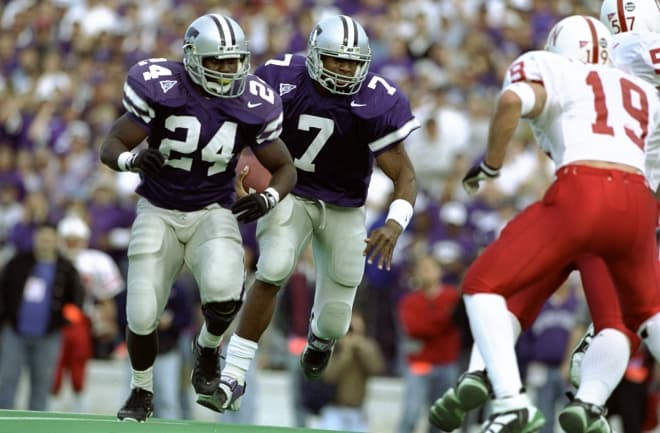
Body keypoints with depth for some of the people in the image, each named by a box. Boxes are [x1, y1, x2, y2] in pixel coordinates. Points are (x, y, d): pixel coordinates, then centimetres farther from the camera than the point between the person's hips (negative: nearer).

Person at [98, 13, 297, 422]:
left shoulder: (252, 103, -9)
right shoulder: (160, 88, -16)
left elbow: (285, 168, 2)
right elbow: (111, 147, -13)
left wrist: (268, 199, -19)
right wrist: (133, 159, -36)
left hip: (214, 214, 0)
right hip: (158, 214, 0)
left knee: (223, 290, -29)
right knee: (142, 315, -6)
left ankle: (209, 347, 6)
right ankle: (142, 392, 25)